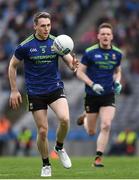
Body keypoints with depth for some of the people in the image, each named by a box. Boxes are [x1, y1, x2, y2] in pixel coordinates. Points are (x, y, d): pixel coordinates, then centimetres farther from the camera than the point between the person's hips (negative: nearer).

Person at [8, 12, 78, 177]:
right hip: (35, 93, -1)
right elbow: (12, 66, 4)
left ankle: (59, 147, 6)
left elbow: (70, 61, 0)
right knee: (42, 131, -3)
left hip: (55, 89, 1)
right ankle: (46, 165, 18)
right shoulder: (25, 46, -7)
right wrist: (14, 90, 1)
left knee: (65, 119, -23)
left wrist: (73, 65, -25)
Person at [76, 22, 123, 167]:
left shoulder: (117, 53, 3)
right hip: (91, 95, -2)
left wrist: (117, 82, -1)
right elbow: (80, 72, -4)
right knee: (91, 132, 8)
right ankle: (85, 118, 46)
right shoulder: (90, 52, -8)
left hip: (108, 95, 2)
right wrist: (92, 85, -18)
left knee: (106, 126, -18)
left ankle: (98, 158, -7)